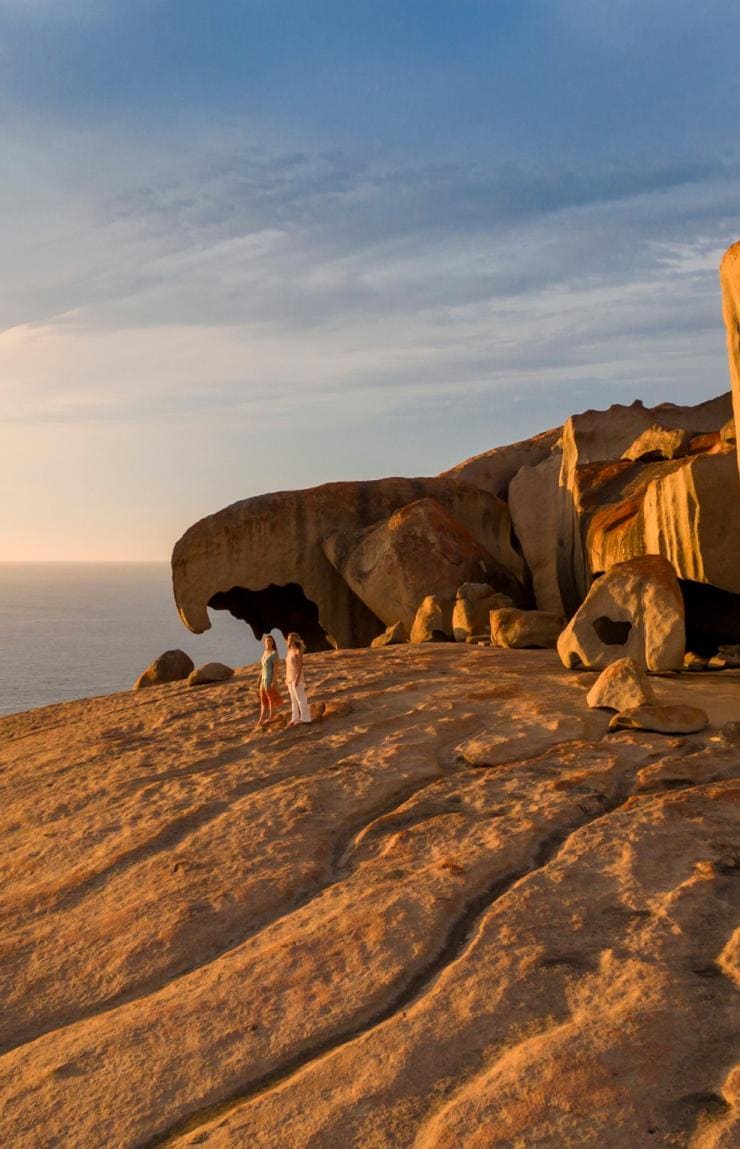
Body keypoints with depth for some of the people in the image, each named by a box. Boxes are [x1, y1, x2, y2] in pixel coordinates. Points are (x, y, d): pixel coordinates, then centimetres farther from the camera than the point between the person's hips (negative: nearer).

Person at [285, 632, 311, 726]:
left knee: (300, 698, -4)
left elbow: (301, 665, -16)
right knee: (293, 699, 11)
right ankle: (295, 718, 16)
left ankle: (304, 718, 0)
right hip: (290, 677, 8)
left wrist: (297, 678, -22)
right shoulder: (289, 651, 12)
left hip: (297, 677, -8)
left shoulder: (298, 651, -11)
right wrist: (286, 679, 14)